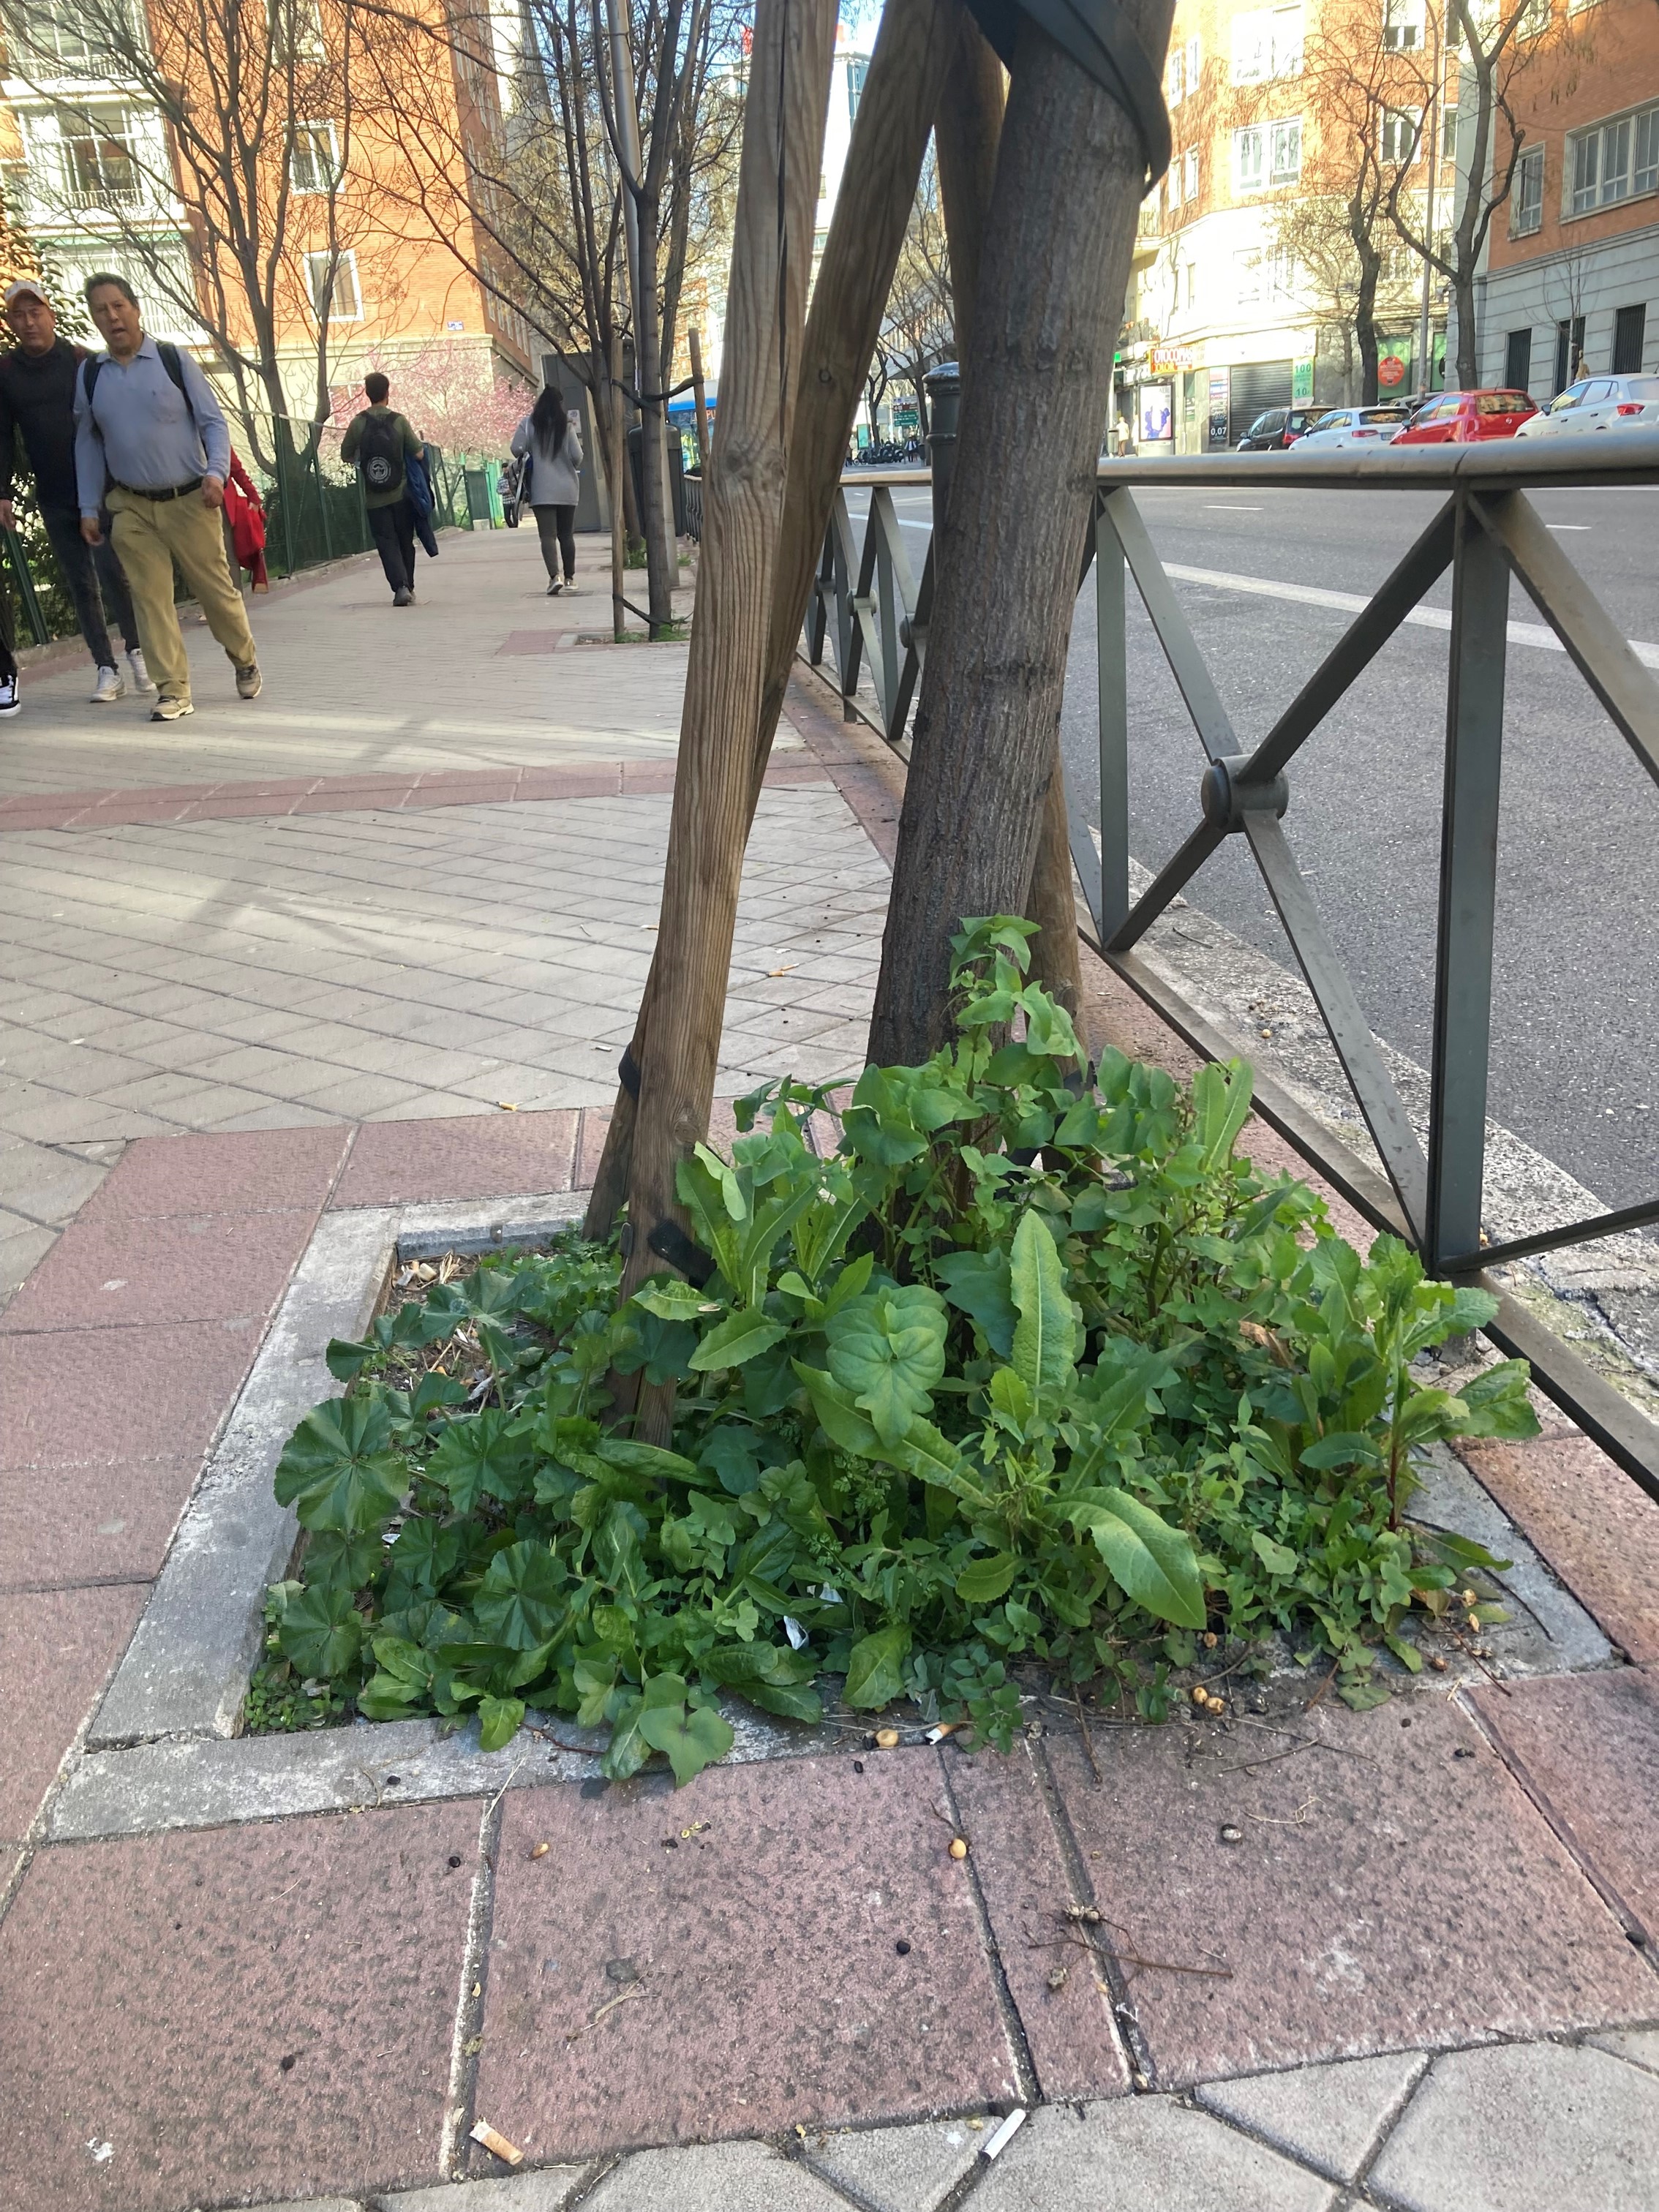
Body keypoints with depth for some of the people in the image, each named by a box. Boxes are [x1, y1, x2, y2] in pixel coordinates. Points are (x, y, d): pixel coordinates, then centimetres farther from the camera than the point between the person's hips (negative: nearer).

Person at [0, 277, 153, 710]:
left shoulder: (82, 361, 0)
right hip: (54, 498, 3)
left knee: (112, 572, -9)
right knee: (80, 583, 4)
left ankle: (136, 651, 9)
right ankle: (106, 668, 7)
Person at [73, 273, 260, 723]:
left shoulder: (174, 360, -3)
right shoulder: (89, 374, 5)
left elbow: (213, 422, -1)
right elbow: (87, 442, 12)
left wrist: (216, 472, -18)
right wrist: (89, 508, 9)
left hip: (190, 500, -2)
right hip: (131, 508, 2)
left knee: (215, 588, 5)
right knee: (150, 598, -3)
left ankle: (245, 660, 31)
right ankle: (173, 691, 2)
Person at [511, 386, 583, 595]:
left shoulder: (529, 423, -4)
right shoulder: (566, 424, -3)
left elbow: (517, 448, -8)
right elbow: (577, 456, -5)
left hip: (542, 490, -2)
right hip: (567, 489, 2)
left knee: (548, 534, -6)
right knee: (566, 534, 13)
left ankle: (554, 576, -23)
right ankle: (570, 578, 18)